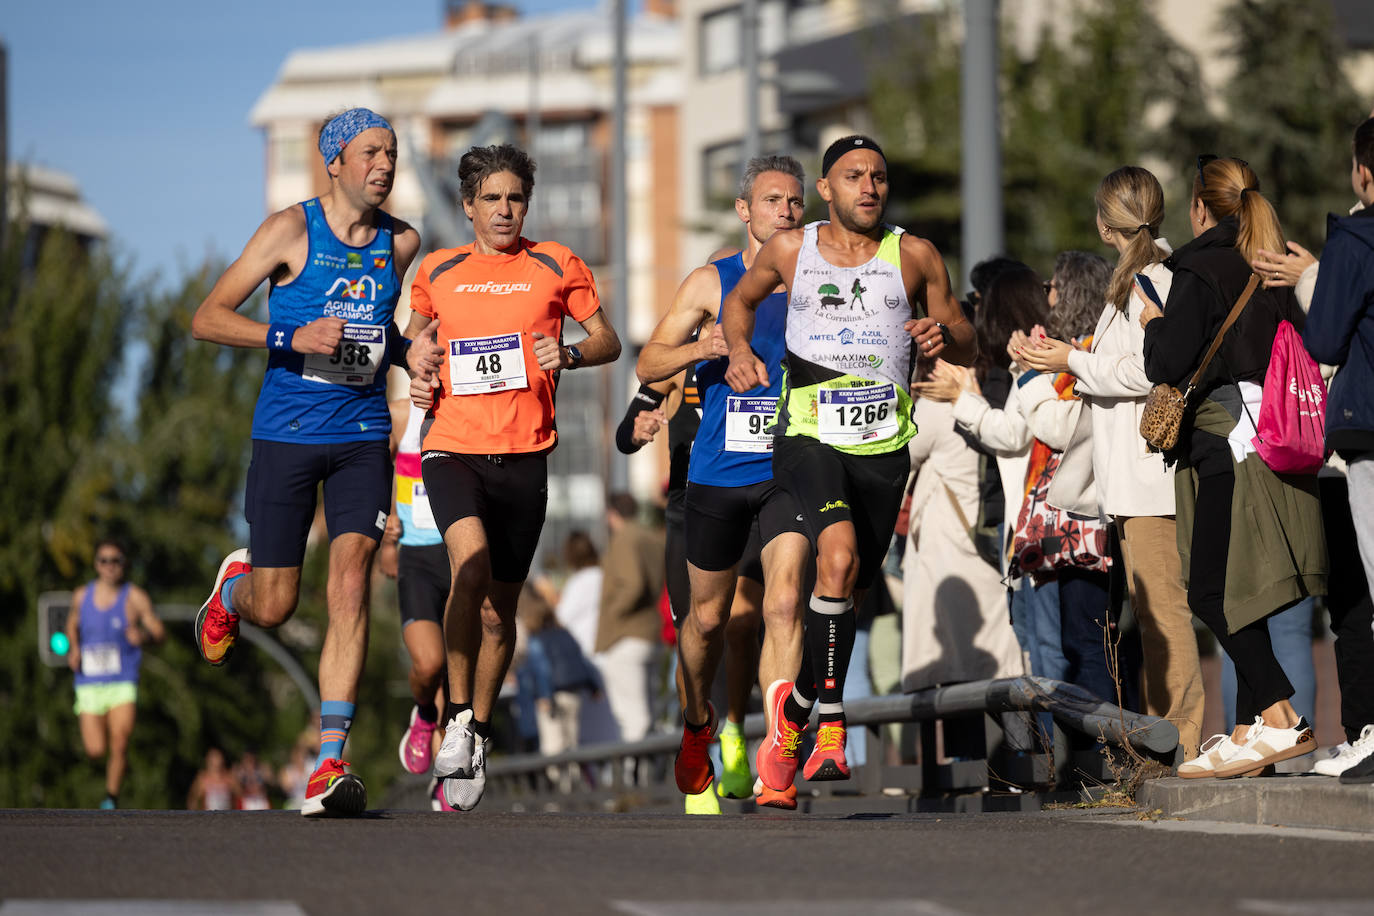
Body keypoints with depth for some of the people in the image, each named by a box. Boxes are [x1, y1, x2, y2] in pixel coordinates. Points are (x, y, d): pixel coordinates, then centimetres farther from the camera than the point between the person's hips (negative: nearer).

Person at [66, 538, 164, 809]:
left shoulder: (135, 598, -4)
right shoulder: (82, 596, 6)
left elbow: (160, 632, -5)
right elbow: (73, 624, 26)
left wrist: (145, 636, -28)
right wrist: (73, 649, 6)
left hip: (123, 683, -3)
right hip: (89, 684, 3)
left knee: (119, 744, -16)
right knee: (95, 751, -4)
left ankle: (112, 798, 2)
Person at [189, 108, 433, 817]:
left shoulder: (401, 242, 8)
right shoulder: (292, 229, -5)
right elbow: (207, 318, -7)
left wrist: (407, 348, 6)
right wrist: (292, 338, -21)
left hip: (362, 438, 2)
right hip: (286, 433, -2)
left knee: (350, 584, -15)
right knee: (275, 606, 0)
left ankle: (330, 765, -18)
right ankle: (234, 586, 41)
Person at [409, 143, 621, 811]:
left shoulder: (555, 266, 8)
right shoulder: (436, 272, 10)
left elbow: (608, 340, 13)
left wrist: (570, 354, -9)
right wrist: (418, 385, 5)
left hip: (524, 455, 1)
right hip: (452, 447, -1)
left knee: (499, 608, 9)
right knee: (470, 563, -28)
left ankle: (476, 740, 27)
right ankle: (458, 717, -14)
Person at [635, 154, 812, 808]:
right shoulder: (711, 282, 2)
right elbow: (648, 365, -1)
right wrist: (700, 349, -22)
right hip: (718, 476, 1)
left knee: (784, 603, -19)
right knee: (709, 616, 13)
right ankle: (697, 724, 41)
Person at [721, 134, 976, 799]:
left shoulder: (914, 257, 3)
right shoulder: (790, 250, 4)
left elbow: (968, 350, 10)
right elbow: (740, 300, 23)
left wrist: (944, 336, -13)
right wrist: (739, 349, 3)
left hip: (883, 445, 3)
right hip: (808, 437, -2)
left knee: (850, 589, 9)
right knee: (839, 558, -26)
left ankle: (798, 707, 30)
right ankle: (829, 718, -15)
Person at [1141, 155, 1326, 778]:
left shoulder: (1200, 272, -8)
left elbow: (1170, 363, -15)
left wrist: (1155, 326, 5)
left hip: (1227, 442, -8)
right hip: (1276, 440, 8)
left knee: (1213, 593, -8)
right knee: (1235, 594, 10)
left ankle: (1280, 719, -18)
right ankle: (1248, 731, 9)